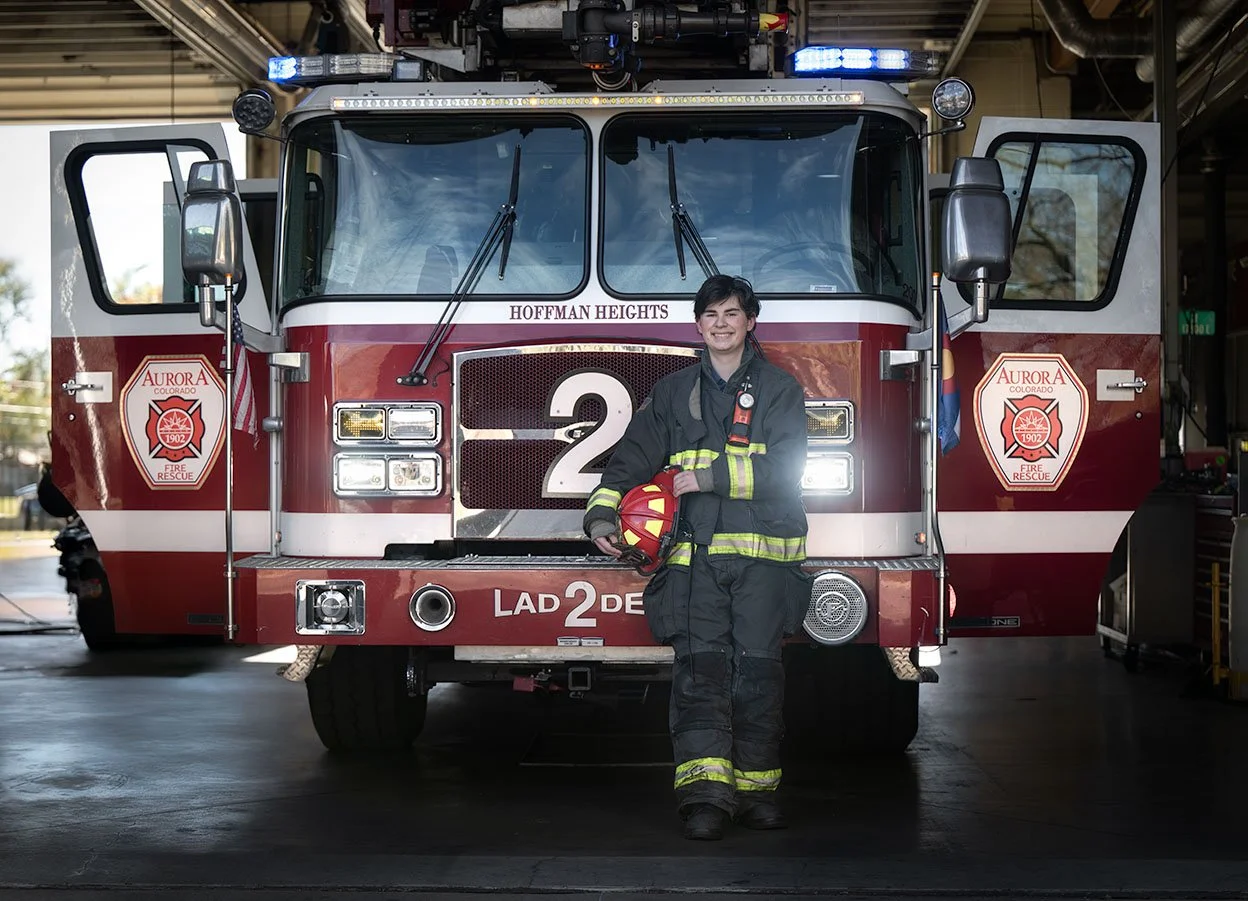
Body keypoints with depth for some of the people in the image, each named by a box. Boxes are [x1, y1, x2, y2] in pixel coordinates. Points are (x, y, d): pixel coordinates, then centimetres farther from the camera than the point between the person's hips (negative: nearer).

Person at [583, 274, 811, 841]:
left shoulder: (780, 389, 9)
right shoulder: (673, 392, 18)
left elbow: (783, 467, -4)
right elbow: (634, 455, 10)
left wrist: (713, 475, -11)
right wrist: (602, 513, -5)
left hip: (763, 552, -1)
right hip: (695, 554, 1)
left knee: (757, 668, -1)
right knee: (700, 666, -11)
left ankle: (756, 788, 9)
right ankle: (706, 793, -18)